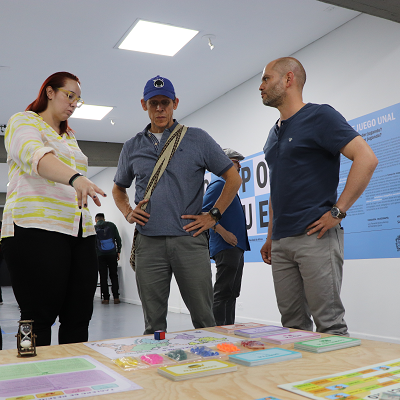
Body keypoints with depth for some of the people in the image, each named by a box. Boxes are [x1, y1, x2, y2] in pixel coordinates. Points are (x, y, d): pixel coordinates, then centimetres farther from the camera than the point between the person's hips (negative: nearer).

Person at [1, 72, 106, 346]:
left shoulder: (70, 137, 27)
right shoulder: (24, 122, 4)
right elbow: (34, 155, -20)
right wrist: (74, 178, -37)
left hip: (80, 231, 7)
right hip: (36, 229, -7)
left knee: (79, 318, 1)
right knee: (39, 319, -7)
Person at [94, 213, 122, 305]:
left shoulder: (94, 228, 4)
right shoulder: (111, 225, 7)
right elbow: (118, 239, 4)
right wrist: (118, 251, 9)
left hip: (100, 255, -1)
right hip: (112, 253, 1)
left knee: (103, 277, 4)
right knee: (114, 275, 5)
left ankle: (106, 298, 3)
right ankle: (116, 298, 1)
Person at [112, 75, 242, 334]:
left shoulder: (198, 139, 6)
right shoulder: (132, 147, 15)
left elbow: (234, 178, 8)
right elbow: (119, 188, 28)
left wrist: (213, 216, 1)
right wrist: (128, 213, 9)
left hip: (190, 239, -2)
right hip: (149, 243, 2)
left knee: (204, 319, 2)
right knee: (154, 323, 7)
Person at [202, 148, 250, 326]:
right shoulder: (218, 184, -8)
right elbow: (203, 212, -18)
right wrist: (223, 232, -23)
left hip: (236, 247, 10)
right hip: (225, 249, -10)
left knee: (232, 294, 13)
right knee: (222, 294, -9)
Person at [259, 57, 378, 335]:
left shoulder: (320, 116, -4)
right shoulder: (275, 134, 20)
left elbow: (366, 159, -13)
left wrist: (337, 211, -16)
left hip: (315, 236, -7)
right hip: (281, 242, 8)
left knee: (329, 322, -3)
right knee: (292, 323, 11)